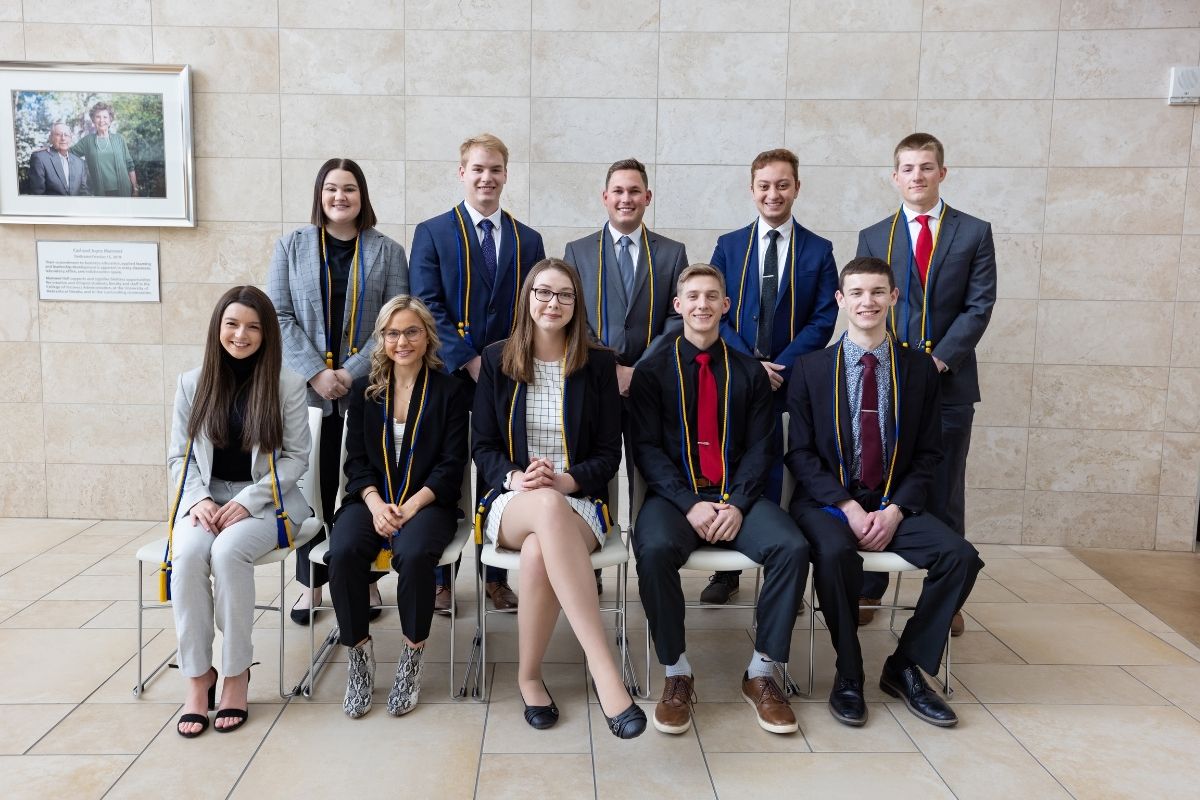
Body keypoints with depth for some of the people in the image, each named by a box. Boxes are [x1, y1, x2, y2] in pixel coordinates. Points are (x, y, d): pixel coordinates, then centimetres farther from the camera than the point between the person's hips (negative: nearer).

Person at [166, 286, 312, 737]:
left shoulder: (287, 385, -2)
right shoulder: (192, 383, 8)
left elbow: (296, 457, -3)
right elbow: (179, 455, 9)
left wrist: (247, 501, -14)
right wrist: (200, 499, -10)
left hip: (266, 500, -2)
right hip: (205, 498, 3)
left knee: (228, 551, -33)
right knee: (187, 554, -30)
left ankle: (236, 673, -16)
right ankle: (197, 675, -16)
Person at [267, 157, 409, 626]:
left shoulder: (387, 252, 6)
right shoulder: (291, 246, 8)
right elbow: (280, 316, 1)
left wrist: (353, 371, -13)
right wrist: (316, 372, -11)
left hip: (368, 389, 0)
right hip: (309, 390, 1)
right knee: (314, 487, 5)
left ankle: (367, 579, 18)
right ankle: (311, 582, 18)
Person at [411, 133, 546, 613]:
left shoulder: (528, 240, 11)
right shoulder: (432, 233, 3)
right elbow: (428, 308, -6)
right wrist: (471, 362, -15)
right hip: (449, 376, -2)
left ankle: (497, 576, 20)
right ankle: (440, 578, 19)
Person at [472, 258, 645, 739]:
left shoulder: (598, 364, 8)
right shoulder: (497, 360, 11)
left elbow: (609, 453, 5)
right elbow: (482, 446, 8)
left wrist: (568, 480, -15)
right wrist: (515, 477, -14)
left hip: (579, 502, 0)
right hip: (511, 503, 0)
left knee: (539, 552, -38)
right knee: (549, 508, -40)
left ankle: (529, 677, -16)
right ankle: (603, 668, -45)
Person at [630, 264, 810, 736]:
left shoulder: (749, 373, 13)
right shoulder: (651, 372, 8)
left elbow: (762, 447, 6)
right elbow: (647, 448, -1)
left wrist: (738, 504, -12)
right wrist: (689, 504, -15)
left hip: (739, 497, 2)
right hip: (674, 496, -1)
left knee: (792, 547, -27)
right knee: (654, 550, -34)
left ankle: (761, 673, -9)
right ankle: (676, 673, -14)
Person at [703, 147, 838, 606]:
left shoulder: (818, 251, 6)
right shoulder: (728, 246, 9)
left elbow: (823, 319, -1)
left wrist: (781, 367, -12)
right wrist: (749, 364, -10)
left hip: (790, 380, -1)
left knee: (775, 474, 1)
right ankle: (727, 569, 16)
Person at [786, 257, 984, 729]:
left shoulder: (920, 369, 6)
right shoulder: (811, 369, 1)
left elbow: (928, 454, 5)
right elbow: (800, 452, -2)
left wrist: (895, 509, -11)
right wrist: (848, 507, -15)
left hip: (895, 504, 3)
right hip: (827, 500, -2)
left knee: (961, 557, -22)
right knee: (835, 553, -34)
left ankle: (905, 668, -2)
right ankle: (848, 675, -11)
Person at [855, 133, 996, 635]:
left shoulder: (974, 233, 5)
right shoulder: (873, 237, 9)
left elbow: (979, 306, -2)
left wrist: (940, 359, -13)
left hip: (949, 382, -1)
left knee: (945, 494, 6)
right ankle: (869, 590, 16)